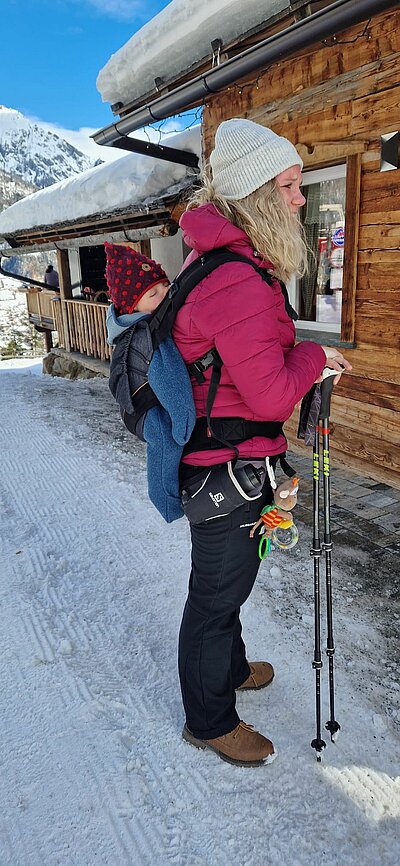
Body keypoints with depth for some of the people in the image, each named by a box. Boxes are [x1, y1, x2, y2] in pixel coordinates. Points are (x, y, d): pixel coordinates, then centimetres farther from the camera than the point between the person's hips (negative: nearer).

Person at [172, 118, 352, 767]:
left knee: (227, 580, 27)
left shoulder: (216, 258, 8)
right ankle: (210, 720, 34)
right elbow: (271, 396, -26)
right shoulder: (240, 281, -26)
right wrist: (313, 358, -9)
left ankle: (229, 668, 52)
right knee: (218, 590, 9)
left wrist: (300, 360, 5)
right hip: (227, 464, -10)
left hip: (213, 458, 10)